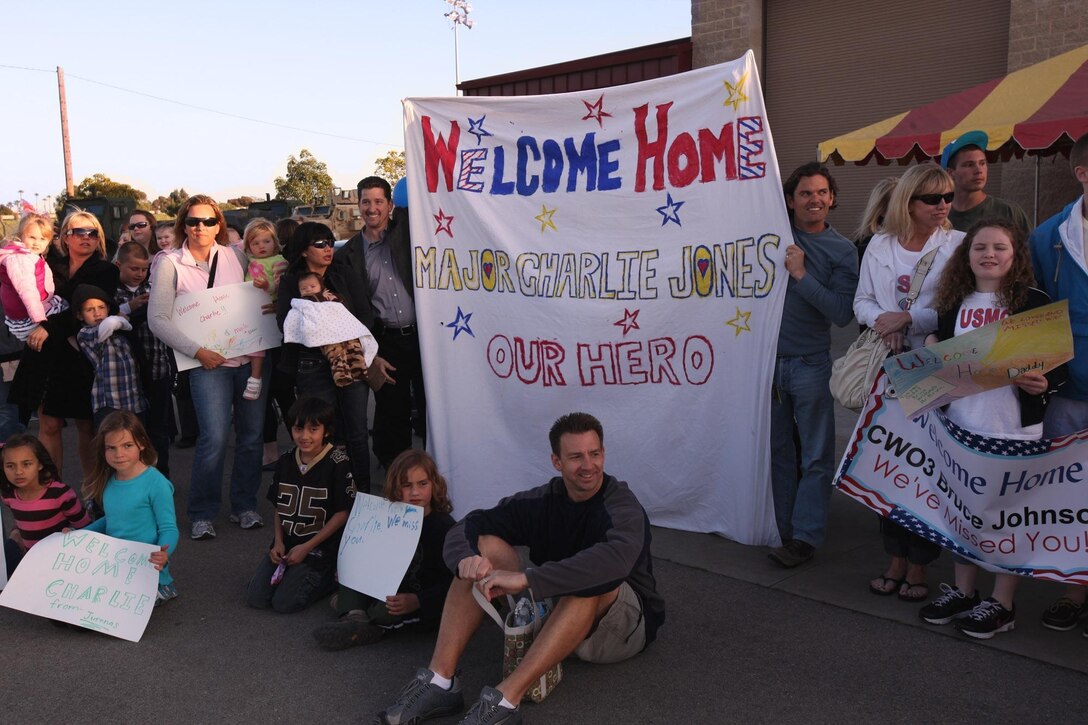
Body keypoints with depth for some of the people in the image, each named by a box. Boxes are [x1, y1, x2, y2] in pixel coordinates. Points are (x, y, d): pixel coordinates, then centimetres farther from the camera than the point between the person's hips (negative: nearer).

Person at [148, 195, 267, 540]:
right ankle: (202, 514, 5)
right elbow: (158, 320, -4)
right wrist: (199, 351, -12)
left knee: (252, 434, 6)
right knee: (214, 438, -12)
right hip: (209, 363, -3)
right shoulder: (171, 265, -1)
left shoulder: (236, 256, 6)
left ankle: (244, 505, 22)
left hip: (249, 356, 3)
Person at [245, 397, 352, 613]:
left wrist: (307, 547, -14)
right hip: (286, 544, 6)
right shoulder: (286, 461, 4)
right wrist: (278, 542, -3)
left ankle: (330, 577, 8)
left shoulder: (337, 463, -15)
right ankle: (294, 572, 19)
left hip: (320, 547, -6)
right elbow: (279, 508, 12)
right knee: (255, 598, -4)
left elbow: (342, 513, -13)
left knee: (284, 603, -14)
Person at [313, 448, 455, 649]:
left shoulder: (444, 526, -15)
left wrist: (416, 601, -31)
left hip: (426, 604, -7)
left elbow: (451, 582, -18)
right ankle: (354, 616, -24)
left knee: (384, 612, -35)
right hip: (391, 591, 7)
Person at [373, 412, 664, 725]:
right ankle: (440, 680, -23)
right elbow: (465, 528, -8)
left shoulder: (623, 506, -18)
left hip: (624, 625, -5)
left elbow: (618, 556, -42)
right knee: (485, 546, -12)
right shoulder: (542, 500, -3)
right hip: (549, 609, 5)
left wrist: (525, 578, -46)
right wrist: (466, 558, -33)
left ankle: (505, 700, -41)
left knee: (593, 577, -38)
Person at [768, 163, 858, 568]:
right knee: (778, 450, 9)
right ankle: (781, 529, 18)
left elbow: (842, 314, -9)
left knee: (816, 456, -1)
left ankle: (804, 537, 6)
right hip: (767, 358, 2)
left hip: (809, 364, -2)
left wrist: (801, 275, -14)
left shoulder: (842, 250, 0)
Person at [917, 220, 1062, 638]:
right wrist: (928, 354, -6)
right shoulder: (954, 304, 8)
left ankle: (1002, 604, 19)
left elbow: (1058, 362, -7)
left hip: (1015, 427, -4)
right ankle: (962, 591, 29)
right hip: (963, 423, 5)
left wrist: (1042, 383, -25)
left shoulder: (1033, 302, -5)